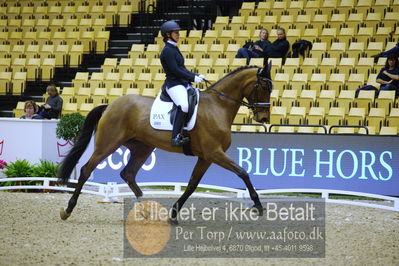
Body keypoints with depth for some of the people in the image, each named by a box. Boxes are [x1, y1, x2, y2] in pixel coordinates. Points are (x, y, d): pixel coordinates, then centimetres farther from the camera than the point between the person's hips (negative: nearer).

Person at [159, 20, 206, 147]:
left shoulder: (174, 49, 19)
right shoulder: (168, 51, -11)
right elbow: (175, 70, -18)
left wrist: (196, 76, 11)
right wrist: (193, 78, -15)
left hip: (184, 84, 11)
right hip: (174, 85, -11)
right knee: (184, 105, -32)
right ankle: (176, 137, -35)